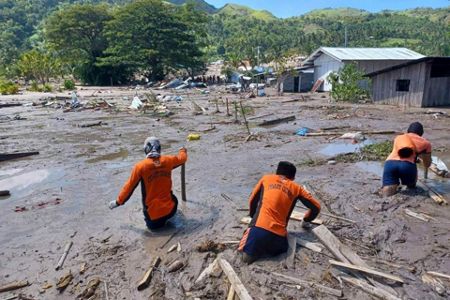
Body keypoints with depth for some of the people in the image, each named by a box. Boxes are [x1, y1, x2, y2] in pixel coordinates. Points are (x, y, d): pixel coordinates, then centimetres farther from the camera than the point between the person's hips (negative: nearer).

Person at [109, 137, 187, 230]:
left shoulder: (140, 166, -13)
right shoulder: (168, 160, -4)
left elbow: (129, 186, -5)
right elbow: (182, 158, 18)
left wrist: (118, 202, 11)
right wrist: (183, 151, 42)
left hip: (152, 212, -3)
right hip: (170, 209, 3)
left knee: (152, 224, 30)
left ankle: (154, 221, 6)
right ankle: (166, 215, 20)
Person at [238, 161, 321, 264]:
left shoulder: (266, 178, 16)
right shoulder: (296, 188, 16)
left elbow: (252, 200, 22)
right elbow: (316, 207, 20)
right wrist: (306, 221, 38)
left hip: (259, 228, 0)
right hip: (278, 234, 1)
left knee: (247, 256, 21)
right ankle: (269, 249, 1)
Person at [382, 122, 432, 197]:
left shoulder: (398, 138, 31)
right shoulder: (425, 143, 24)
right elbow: (427, 164, 36)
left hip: (390, 163, 2)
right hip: (407, 165, -1)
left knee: (387, 195, -4)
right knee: (411, 186, 26)